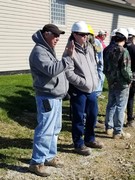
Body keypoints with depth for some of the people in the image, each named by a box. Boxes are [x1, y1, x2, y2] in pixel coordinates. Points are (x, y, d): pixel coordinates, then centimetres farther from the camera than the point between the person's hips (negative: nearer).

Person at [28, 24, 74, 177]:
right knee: (45, 130, -6)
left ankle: (49, 156, 29)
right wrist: (68, 57, -28)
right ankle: (36, 162, 5)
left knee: (54, 129, 16)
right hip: (47, 98, -10)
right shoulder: (39, 51, -16)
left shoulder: (48, 50, 17)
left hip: (56, 97, 10)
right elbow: (52, 70, -28)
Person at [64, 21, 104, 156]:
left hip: (92, 89, 8)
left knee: (93, 115, 18)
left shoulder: (89, 48, 10)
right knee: (78, 118, 4)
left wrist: (95, 80, 7)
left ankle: (89, 139, 37)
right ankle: (79, 144, 20)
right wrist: (84, 83, -21)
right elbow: (68, 73, -21)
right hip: (78, 90, -8)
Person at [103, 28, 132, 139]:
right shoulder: (123, 51, -18)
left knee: (111, 104, 18)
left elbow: (105, 66, 10)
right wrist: (130, 78, -3)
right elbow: (125, 69, -19)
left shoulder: (107, 49, 4)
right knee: (120, 107, 1)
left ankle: (109, 127, 28)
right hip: (122, 83, -7)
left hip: (111, 82, 7)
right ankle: (118, 132, 8)